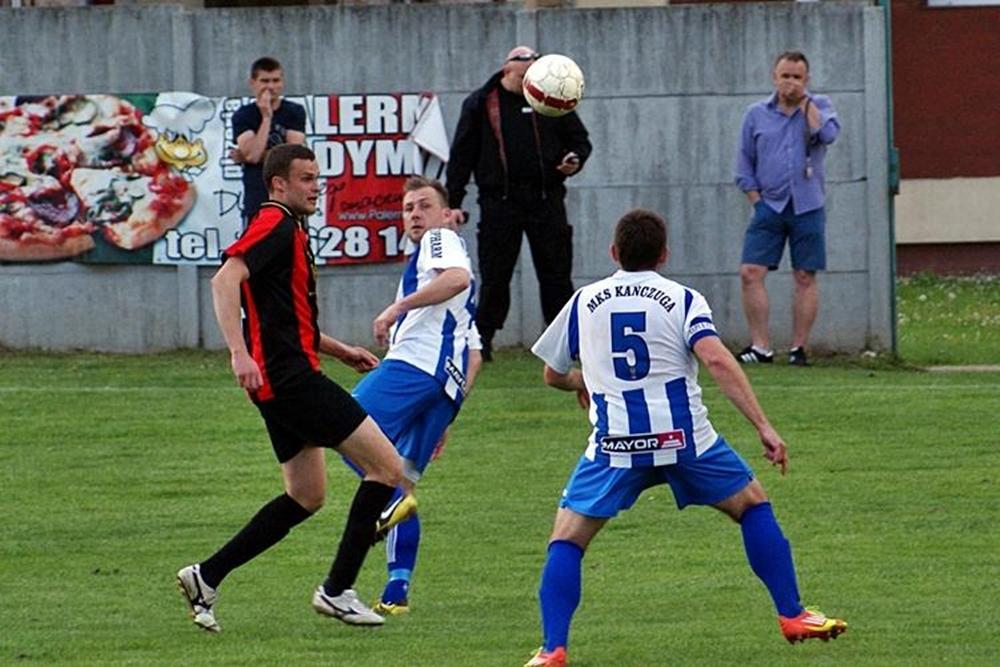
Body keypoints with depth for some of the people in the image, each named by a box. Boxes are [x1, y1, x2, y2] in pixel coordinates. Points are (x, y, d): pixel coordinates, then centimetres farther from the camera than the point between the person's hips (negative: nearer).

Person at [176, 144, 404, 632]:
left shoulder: (289, 231, 22)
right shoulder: (275, 226, -10)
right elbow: (225, 280, -25)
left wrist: (339, 350, 30)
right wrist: (239, 352, -34)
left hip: (282, 384, 11)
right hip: (290, 378, -11)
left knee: (305, 497, 16)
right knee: (387, 467, -9)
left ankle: (206, 577, 13)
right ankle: (338, 590, -7)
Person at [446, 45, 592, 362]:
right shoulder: (480, 104, 3)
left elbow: (579, 140, 17)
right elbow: (462, 156, 5)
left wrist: (575, 160, -6)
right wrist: (452, 203, 0)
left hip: (546, 201, 1)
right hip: (500, 202, -1)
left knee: (556, 276, 2)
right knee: (494, 278, -1)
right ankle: (481, 341, 8)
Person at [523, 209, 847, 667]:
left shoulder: (584, 302, 12)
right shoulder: (682, 300, 5)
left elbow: (553, 375, 23)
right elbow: (717, 360, -11)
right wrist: (764, 428, -11)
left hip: (615, 445, 1)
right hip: (684, 438, 0)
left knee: (566, 539, 10)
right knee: (753, 505, 20)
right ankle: (792, 616, 18)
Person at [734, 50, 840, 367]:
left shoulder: (819, 106, 5)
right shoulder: (757, 114, 8)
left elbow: (828, 135, -17)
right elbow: (745, 162, 12)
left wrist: (805, 103, -9)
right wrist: (756, 199, 2)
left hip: (807, 207, -1)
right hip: (769, 206, 1)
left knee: (805, 278, 1)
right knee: (750, 273, -9)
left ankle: (799, 347, 8)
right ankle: (760, 346, -5)